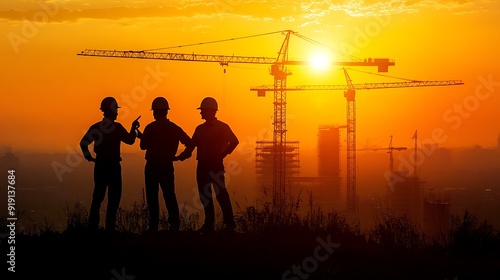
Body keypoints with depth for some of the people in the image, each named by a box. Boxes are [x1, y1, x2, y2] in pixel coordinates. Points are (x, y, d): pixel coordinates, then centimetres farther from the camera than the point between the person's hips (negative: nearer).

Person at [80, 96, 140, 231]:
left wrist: (89, 157, 4)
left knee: (98, 196, 12)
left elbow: (84, 143, -2)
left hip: (100, 166, 5)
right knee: (113, 197, 2)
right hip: (113, 166, -5)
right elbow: (130, 140, -8)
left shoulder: (96, 127, 3)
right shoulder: (117, 127, -11)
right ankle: (109, 226, -3)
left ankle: (92, 226, 9)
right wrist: (133, 128, 5)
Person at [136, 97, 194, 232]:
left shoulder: (150, 128, -10)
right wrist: (179, 157, 7)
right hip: (167, 166, 4)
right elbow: (190, 144, 1)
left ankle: (154, 226, -1)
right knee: (170, 196, 7)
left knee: (152, 198, 2)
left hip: (152, 166, -3)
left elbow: (143, 146, -5)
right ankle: (174, 225, 0)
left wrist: (140, 136, 13)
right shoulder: (174, 128, 4)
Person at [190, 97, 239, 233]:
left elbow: (234, 141, -9)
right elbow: (192, 145, 12)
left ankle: (229, 222, -6)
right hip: (202, 165, 6)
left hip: (216, 165, -6)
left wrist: (222, 155, -12)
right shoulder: (200, 129, 14)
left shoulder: (222, 127, -3)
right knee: (204, 195, 5)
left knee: (220, 193, -10)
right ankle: (209, 223, 9)